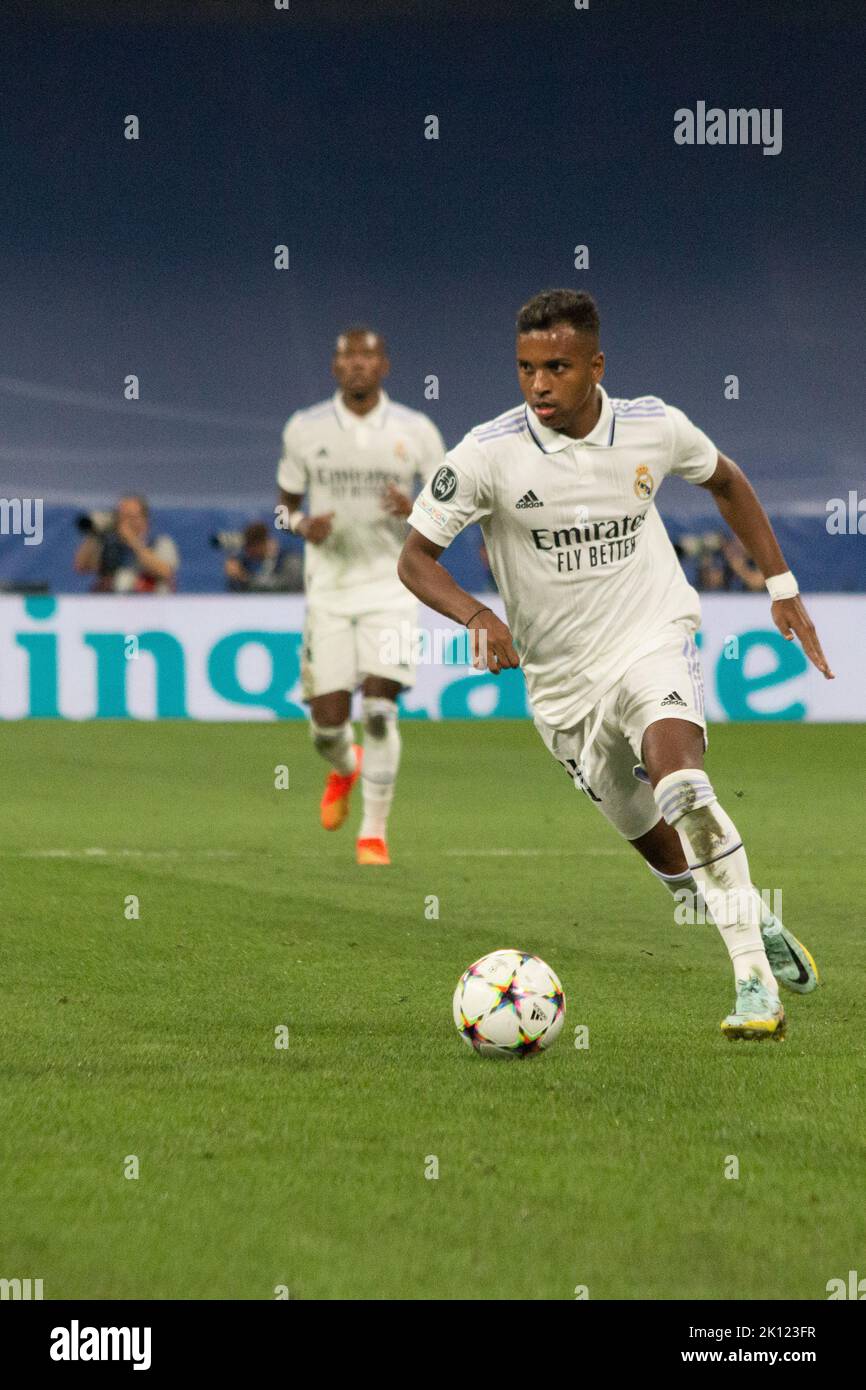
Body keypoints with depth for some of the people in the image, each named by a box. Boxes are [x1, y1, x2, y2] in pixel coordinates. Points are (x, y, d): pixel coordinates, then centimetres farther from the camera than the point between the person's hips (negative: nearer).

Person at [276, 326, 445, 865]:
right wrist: (303, 526, -11)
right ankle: (345, 768, 38)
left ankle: (374, 833, -2)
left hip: (389, 584, -1)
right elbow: (285, 503, 12)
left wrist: (416, 511, -16)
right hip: (327, 586, 1)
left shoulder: (416, 431, -1)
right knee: (327, 724, 0)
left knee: (379, 710, -14)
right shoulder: (305, 428, 2)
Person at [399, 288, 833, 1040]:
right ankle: (762, 928, 38)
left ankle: (756, 979, -32)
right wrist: (478, 616, -28)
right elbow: (415, 558, -9)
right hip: (564, 679, 2)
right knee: (658, 844, 9)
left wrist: (782, 588, 12)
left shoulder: (653, 427, -8)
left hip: (656, 638, -2)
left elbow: (726, 482, 14)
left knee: (677, 777, -31)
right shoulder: (490, 454, -15)